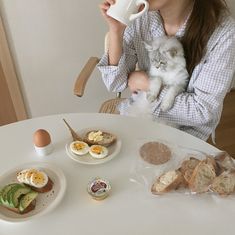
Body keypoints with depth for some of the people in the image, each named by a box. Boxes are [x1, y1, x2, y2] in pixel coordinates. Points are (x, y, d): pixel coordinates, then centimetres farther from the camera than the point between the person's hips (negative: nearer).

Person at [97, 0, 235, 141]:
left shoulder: (223, 31, -23)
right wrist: (116, 30, -26)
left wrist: (146, 84, -18)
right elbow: (115, 83, -13)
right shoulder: (140, 16, -12)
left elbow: (203, 111, -20)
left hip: (187, 127, -2)